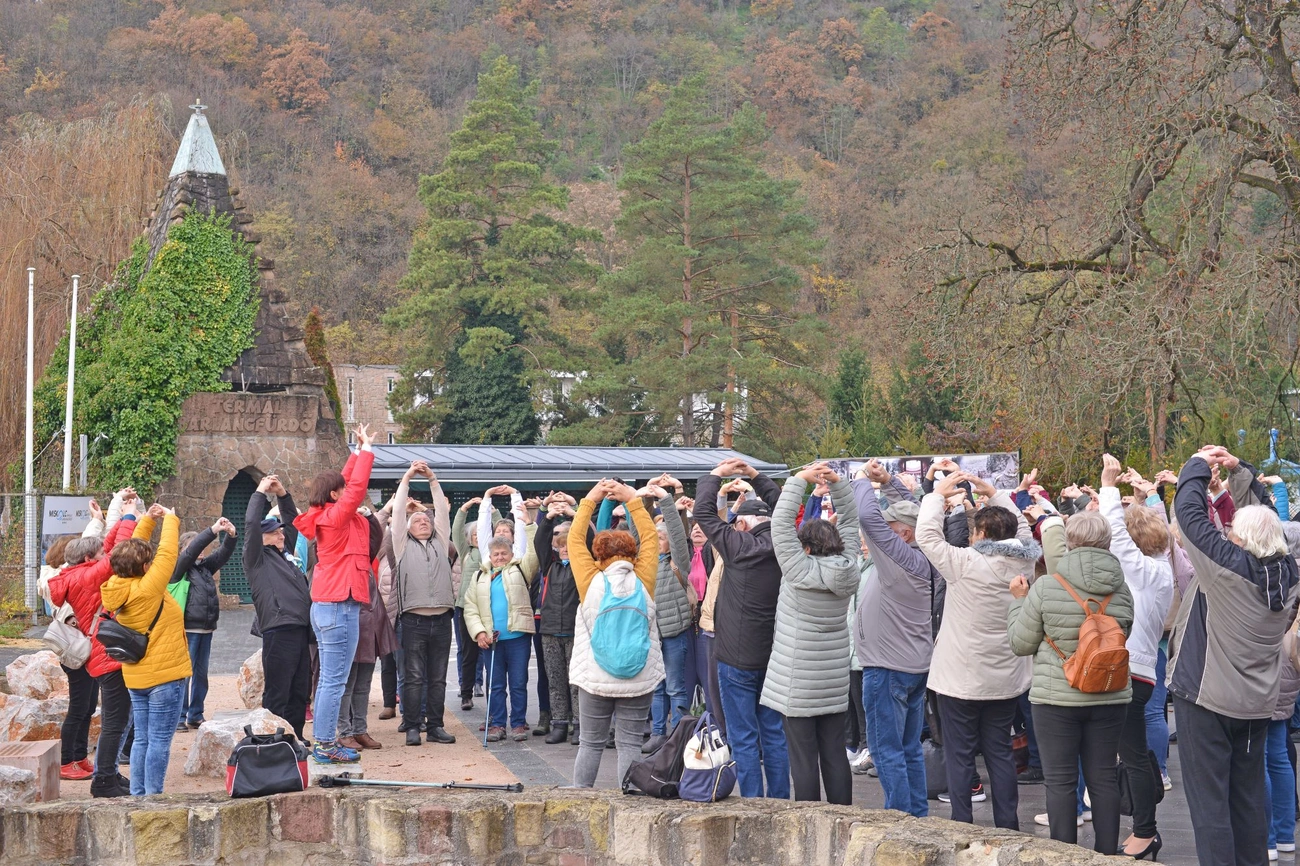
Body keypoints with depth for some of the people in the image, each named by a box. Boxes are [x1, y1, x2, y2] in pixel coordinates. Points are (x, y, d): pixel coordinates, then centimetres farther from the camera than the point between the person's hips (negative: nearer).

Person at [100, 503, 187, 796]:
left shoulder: (119, 587, 0)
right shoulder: (147, 589, -20)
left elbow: (132, 553, 12)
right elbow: (167, 553, -17)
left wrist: (147, 520, 10)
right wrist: (170, 519, -4)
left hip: (136, 676, 8)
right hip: (164, 675, -8)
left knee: (142, 739, 13)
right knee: (159, 741, -2)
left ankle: (138, 795, 16)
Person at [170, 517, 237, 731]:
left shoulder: (205, 566, 14)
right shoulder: (179, 567, -5)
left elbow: (223, 554, 9)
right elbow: (191, 551, -19)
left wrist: (230, 536, -11)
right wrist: (213, 530, -25)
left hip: (206, 629, 7)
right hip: (187, 630, -7)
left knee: (201, 673, 12)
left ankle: (195, 715, 20)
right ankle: (178, 717, 2)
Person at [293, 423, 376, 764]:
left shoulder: (325, 516, 12)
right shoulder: (336, 516, -12)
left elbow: (347, 483, 23)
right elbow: (357, 486, -18)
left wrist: (360, 451, 22)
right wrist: (367, 449, -8)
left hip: (326, 605, 10)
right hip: (340, 607, -10)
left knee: (328, 679, 14)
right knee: (335, 680, -6)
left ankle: (323, 740, 19)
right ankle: (327, 745, -3)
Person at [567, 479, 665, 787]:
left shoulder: (591, 583, -8)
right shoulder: (643, 583, -6)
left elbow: (576, 539, 2)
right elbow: (650, 537, 5)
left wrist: (589, 501, 8)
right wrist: (633, 498, 9)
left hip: (594, 678, 0)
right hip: (639, 680, 0)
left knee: (591, 743, 10)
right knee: (629, 743, 3)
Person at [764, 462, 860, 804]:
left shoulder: (800, 570, -15)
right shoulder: (847, 569, -2)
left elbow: (781, 523, -13)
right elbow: (850, 521, 9)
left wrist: (800, 480, -8)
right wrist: (836, 483, 4)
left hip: (798, 683, -5)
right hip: (834, 682, 5)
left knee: (804, 759, 0)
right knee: (835, 755, 10)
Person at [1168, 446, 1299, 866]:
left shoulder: (1228, 565, -20)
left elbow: (1188, 510, -14)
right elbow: (1265, 518, 12)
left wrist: (1198, 465, 1)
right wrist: (1239, 469, 14)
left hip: (1207, 697, -7)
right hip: (1257, 704, 7)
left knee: (1209, 800, -2)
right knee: (1249, 797, 16)